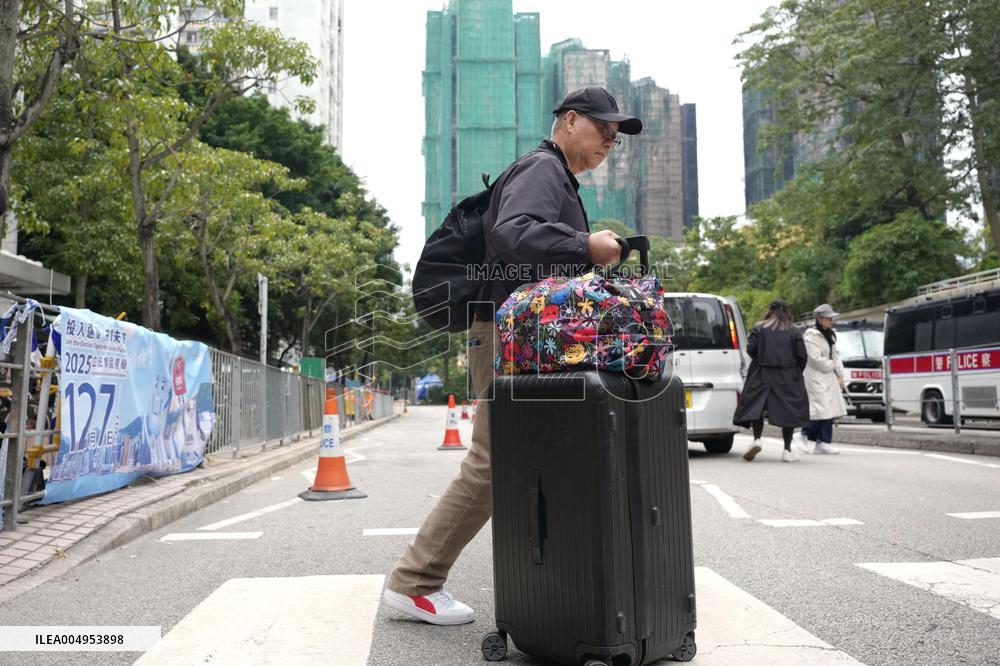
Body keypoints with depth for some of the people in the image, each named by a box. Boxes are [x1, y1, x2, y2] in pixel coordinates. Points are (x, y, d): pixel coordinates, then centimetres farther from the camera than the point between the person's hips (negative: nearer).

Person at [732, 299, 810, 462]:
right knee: (788, 410, 6)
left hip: (761, 375, 0)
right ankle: (787, 450, 5)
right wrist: (797, 373, 12)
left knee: (756, 407, 6)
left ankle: (757, 439, -15)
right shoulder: (794, 331, 2)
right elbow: (802, 355, -2)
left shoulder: (759, 328, 0)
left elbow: (750, 349, -8)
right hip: (787, 377, 0)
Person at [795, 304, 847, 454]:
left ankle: (823, 443, 8)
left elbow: (835, 355, 16)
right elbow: (816, 359, -17)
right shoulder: (811, 336, -11)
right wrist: (832, 365, -3)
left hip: (829, 377, 9)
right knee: (820, 408, -15)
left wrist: (840, 375, 7)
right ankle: (804, 435, 3)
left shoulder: (830, 335, 15)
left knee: (830, 410, 4)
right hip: (816, 377, -9)